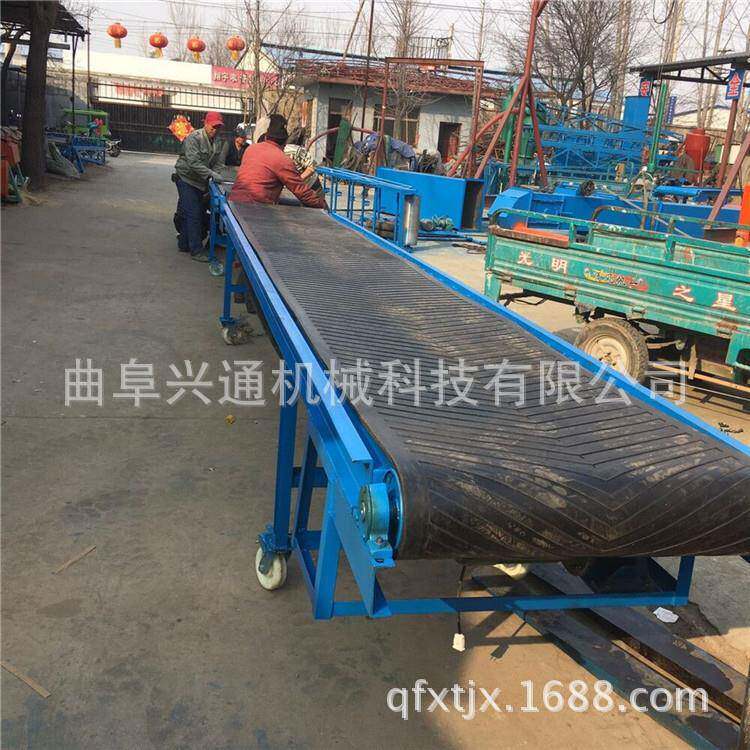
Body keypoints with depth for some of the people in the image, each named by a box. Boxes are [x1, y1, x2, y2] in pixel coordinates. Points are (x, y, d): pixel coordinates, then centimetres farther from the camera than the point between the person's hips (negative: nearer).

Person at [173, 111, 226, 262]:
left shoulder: (217, 142, 6)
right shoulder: (194, 138, -18)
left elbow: (219, 162, 4)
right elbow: (194, 162, -27)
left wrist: (215, 175, -15)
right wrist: (211, 174, -34)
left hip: (201, 182, 8)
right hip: (186, 179, -8)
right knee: (193, 214, -10)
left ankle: (184, 243, 25)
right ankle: (196, 250, -6)